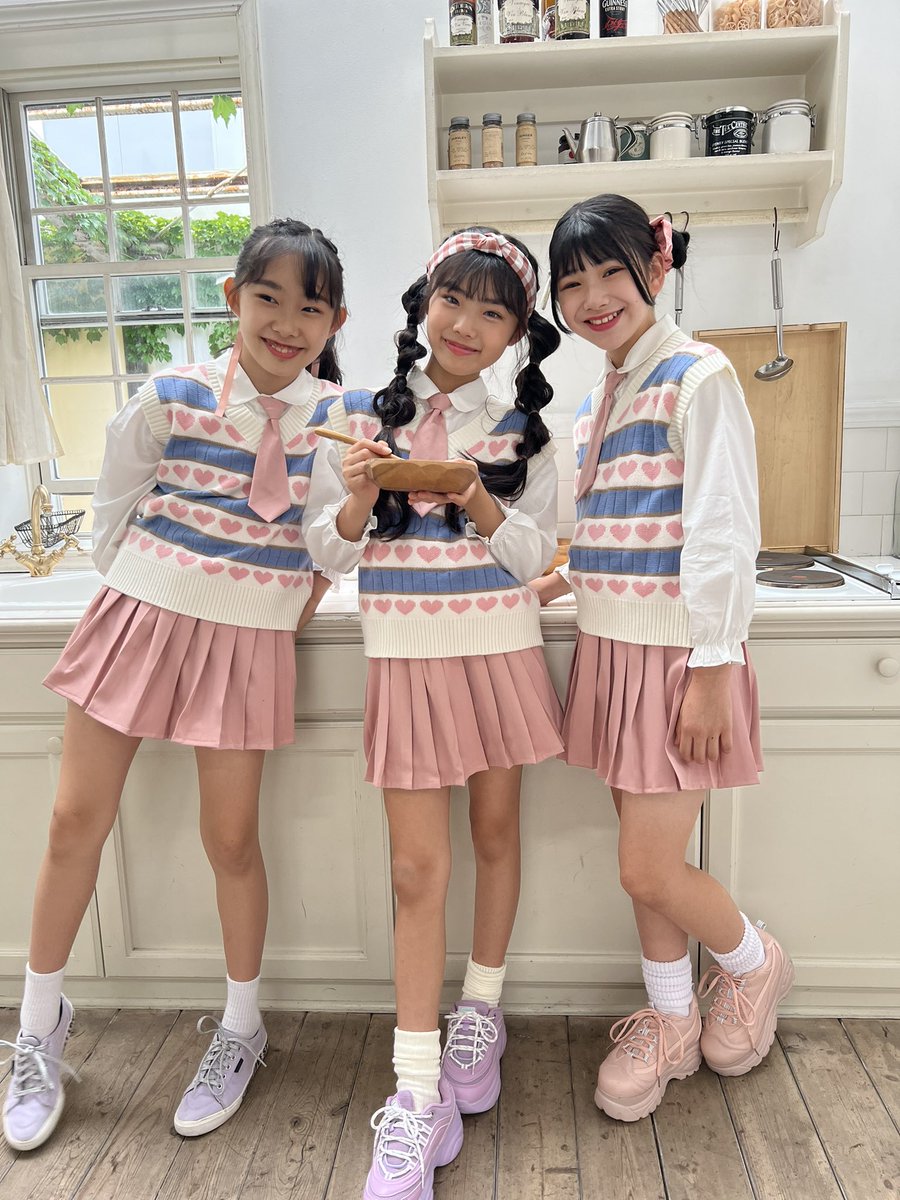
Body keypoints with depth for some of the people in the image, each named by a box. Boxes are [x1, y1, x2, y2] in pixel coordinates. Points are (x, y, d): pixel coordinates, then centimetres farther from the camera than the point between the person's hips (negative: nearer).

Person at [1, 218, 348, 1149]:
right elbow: (112, 513, 5)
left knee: (231, 838, 7)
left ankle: (241, 1028, 31)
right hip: (138, 613, 1)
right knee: (76, 821, 7)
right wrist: (147, 598, 5)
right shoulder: (172, 395, -4)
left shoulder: (335, 414, -2)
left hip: (249, 641, 0)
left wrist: (290, 620, 0)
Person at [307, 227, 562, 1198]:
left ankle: (480, 1011, 37)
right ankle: (419, 1094, 11)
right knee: (417, 867, 0)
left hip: (498, 650, 1)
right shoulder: (362, 414, 3)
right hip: (405, 654, -1)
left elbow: (534, 555, -2)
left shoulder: (523, 428, 3)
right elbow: (330, 553, 2)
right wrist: (357, 500, -18)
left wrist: (478, 500, -20)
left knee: (495, 832, 14)